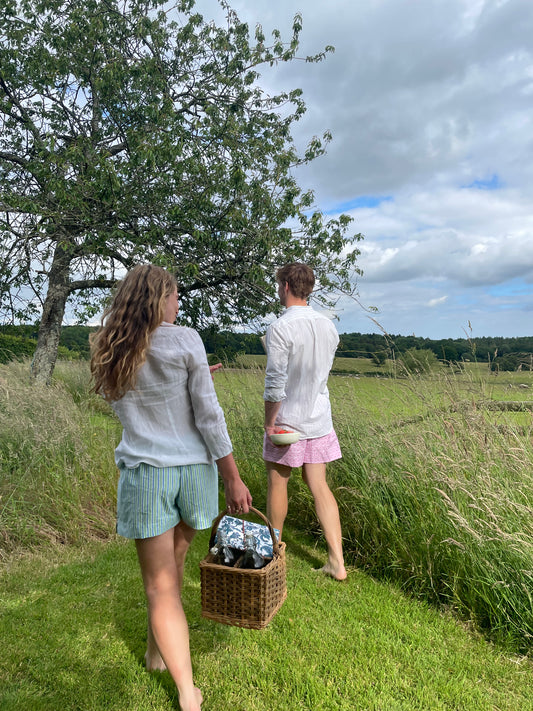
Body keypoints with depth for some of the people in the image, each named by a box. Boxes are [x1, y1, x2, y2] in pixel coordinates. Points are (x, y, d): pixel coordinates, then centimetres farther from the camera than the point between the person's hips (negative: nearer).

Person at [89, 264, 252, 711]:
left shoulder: (109, 354, 1)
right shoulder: (185, 341, -11)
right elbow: (209, 416, -12)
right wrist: (234, 478, -5)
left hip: (144, 472, 1)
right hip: (193, 468, -1)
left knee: (161, 586, 10)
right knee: (174, 561, 23)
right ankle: (157, 648, 44)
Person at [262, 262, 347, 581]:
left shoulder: (280, 328, -17)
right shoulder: (329, 327, 4)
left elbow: (275, 382, -19)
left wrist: (269, 422, -11)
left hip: (287, 420, -5)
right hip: (319, 419, 6)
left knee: (278, 484, 12)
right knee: (319, 486, 10)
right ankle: (337, 561, 12)